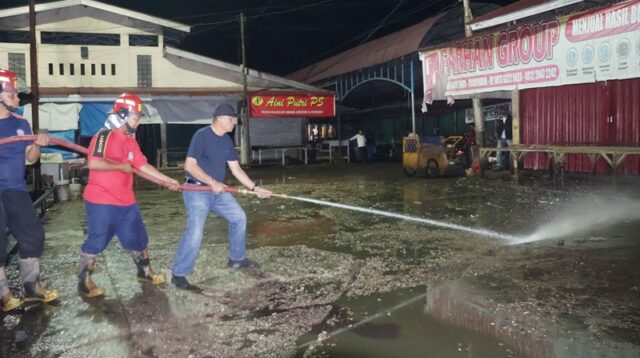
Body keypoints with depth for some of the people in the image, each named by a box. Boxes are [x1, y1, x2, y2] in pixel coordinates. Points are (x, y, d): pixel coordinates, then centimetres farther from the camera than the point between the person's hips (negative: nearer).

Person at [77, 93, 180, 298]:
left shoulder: (130, 140, 13)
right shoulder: (105, 136, -16)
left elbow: (143, 166, 15)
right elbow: (93, 163, -29)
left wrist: (169, 181, 12)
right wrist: (121, 166, -19)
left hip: (126, 202, 9)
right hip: (101, 202, -8)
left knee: (138, 238, 16)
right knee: (96, 242, 1)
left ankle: (145, 273, 33)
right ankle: (84, 283, 16)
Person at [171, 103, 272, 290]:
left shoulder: (227, 140, 7)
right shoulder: (202, 135, -16)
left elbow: (236, 169, 11)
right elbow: (190, 165, -21)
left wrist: (255, 187, 7)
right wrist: (212, 182, -24)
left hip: (218, 191, 8)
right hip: (197, 190, -8)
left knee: (239, 217, 12)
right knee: (195, 231, -17)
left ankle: (237, 259, 28)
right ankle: (178, 274, -3)